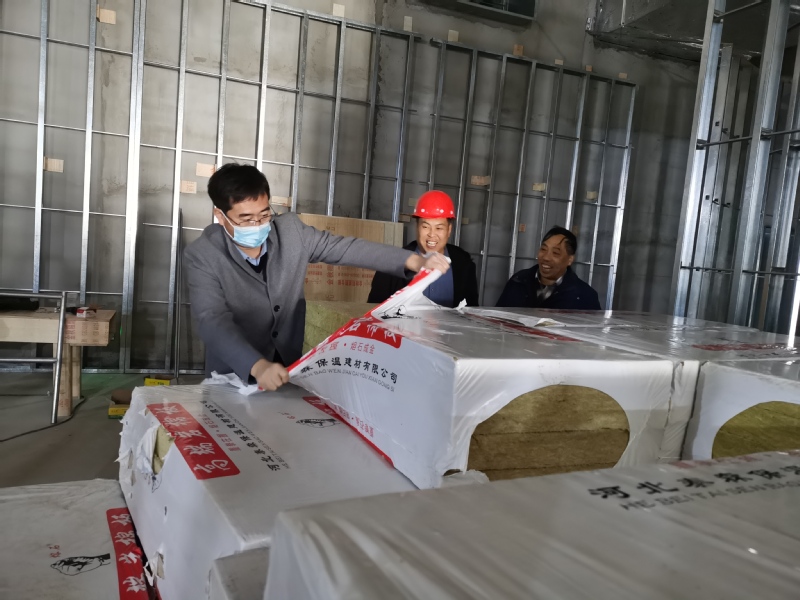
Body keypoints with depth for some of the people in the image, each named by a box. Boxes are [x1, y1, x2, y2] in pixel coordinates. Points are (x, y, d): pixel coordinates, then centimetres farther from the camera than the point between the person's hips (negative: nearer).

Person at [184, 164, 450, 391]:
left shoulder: (290, 229, -4)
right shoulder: (202, 256, -14)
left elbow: (345, 248, -3)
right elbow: (213, 321, -24)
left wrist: (413, 261, -13)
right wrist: (257, 366, -41)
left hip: (290, 370, 2)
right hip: (234, 379, -2)